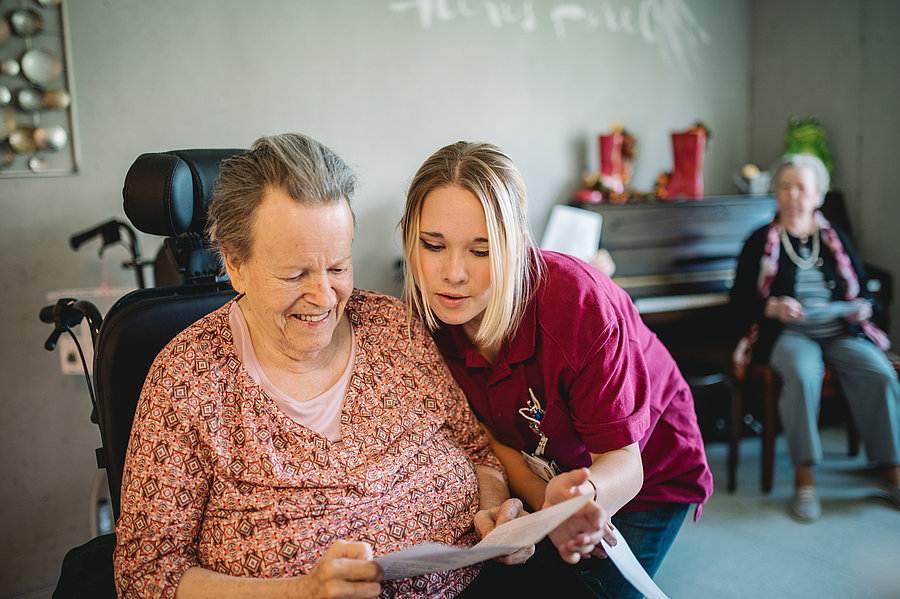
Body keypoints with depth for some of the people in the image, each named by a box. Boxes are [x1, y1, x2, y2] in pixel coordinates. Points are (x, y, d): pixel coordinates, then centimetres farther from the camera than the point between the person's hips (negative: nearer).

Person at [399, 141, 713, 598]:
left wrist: (588, 494, -55)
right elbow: (488, 434, -13)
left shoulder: (578, 304, -36)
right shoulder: (424, 314, -22)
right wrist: (548, 505, -30)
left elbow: (623, 461, -31)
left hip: (649, 473, -3)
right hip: (540, 470, 4)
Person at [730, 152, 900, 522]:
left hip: (841, 332, 3)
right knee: (803, 372, -36)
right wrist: (773, 307, -18)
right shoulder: (761, 242, 9)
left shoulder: (836, 239, 18)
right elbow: (740, 301, 2)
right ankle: (804, 479, -27)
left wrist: (863, 309, -4)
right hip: (788, 334, -3)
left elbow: (863, 291, 19)